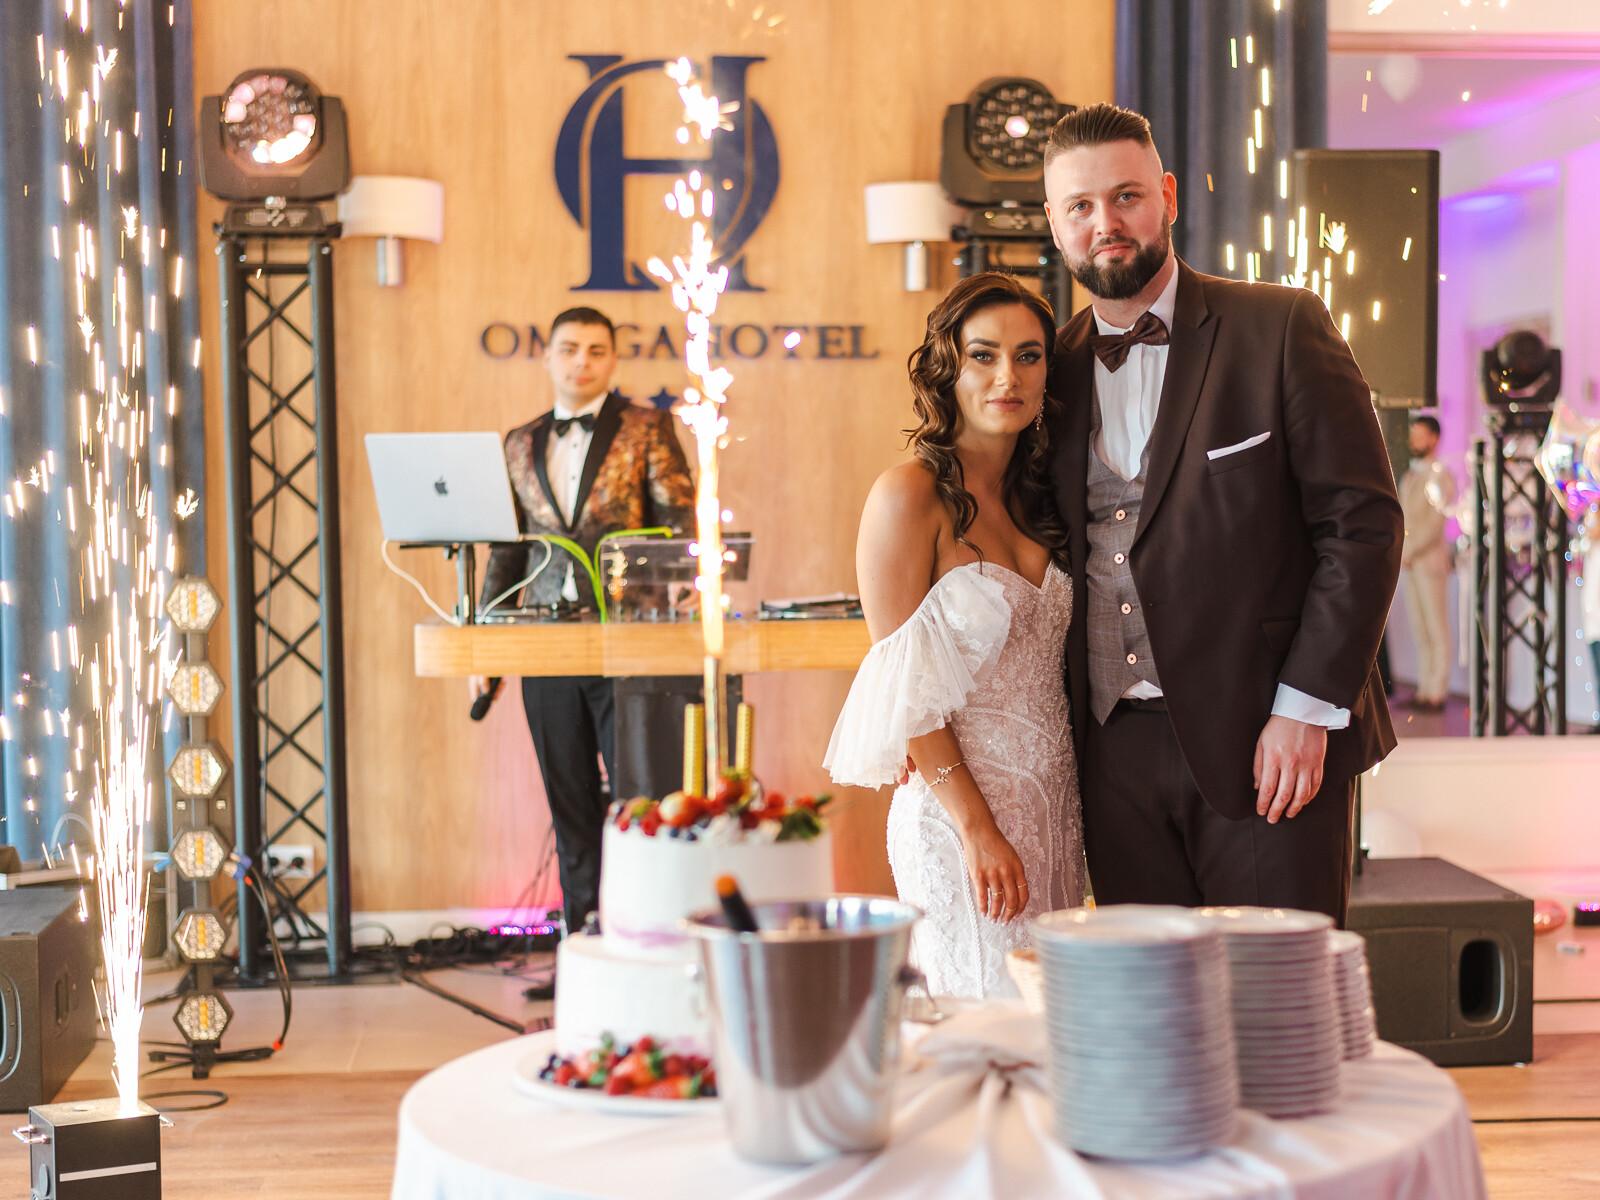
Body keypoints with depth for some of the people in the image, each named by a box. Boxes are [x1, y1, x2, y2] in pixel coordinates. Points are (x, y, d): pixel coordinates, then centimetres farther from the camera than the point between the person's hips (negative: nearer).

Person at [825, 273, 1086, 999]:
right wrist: (979, 829, -16)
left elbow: (1043, 667, 14)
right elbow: (904, 691, -13)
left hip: (1053, 805, 7)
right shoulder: (910, 496, -10)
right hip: (958, 810, -7)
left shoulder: (1033, 498, 11)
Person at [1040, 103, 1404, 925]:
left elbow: (1363, 523, -7)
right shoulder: (1057, 365, 10)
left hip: (1266, 742, -4)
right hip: (1118, 755, 4)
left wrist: (1307, 708, -13)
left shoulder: (1281, 327, -3)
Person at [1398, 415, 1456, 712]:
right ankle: (1424, 690, 9)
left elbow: (1436, 522, -12)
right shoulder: (1408, 477, 19)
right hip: (1407, 564, 7)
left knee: (1437, 631, -4)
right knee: (1419, 632, 7)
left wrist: (1409, 551, -14)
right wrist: (1397, 549, 4)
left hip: (1429, 562, -7)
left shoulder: (1440, 476, -5)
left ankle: (1436, 694, -4)